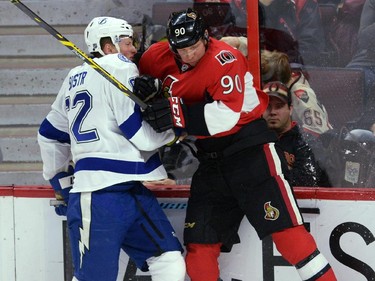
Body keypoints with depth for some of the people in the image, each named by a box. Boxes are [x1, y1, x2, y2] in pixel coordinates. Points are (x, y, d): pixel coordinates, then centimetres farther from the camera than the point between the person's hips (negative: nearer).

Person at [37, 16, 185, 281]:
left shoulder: (76, 79, 19)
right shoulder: (120, 72, -7)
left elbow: (50, 133, 27)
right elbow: (144, 137, -11)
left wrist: (60, 180, 34)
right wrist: (175, 126, 6)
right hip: (100, 198, -10)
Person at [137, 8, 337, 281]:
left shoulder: (224, 59, -18)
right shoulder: (160, 57, 1)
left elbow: (228, 115, -28)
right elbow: (140, 72, 23)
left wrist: (180, 115, -35)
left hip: (251, 147, -7)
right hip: (211, 155, 7)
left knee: (284, 227, -16)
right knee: (200, 240, 6)